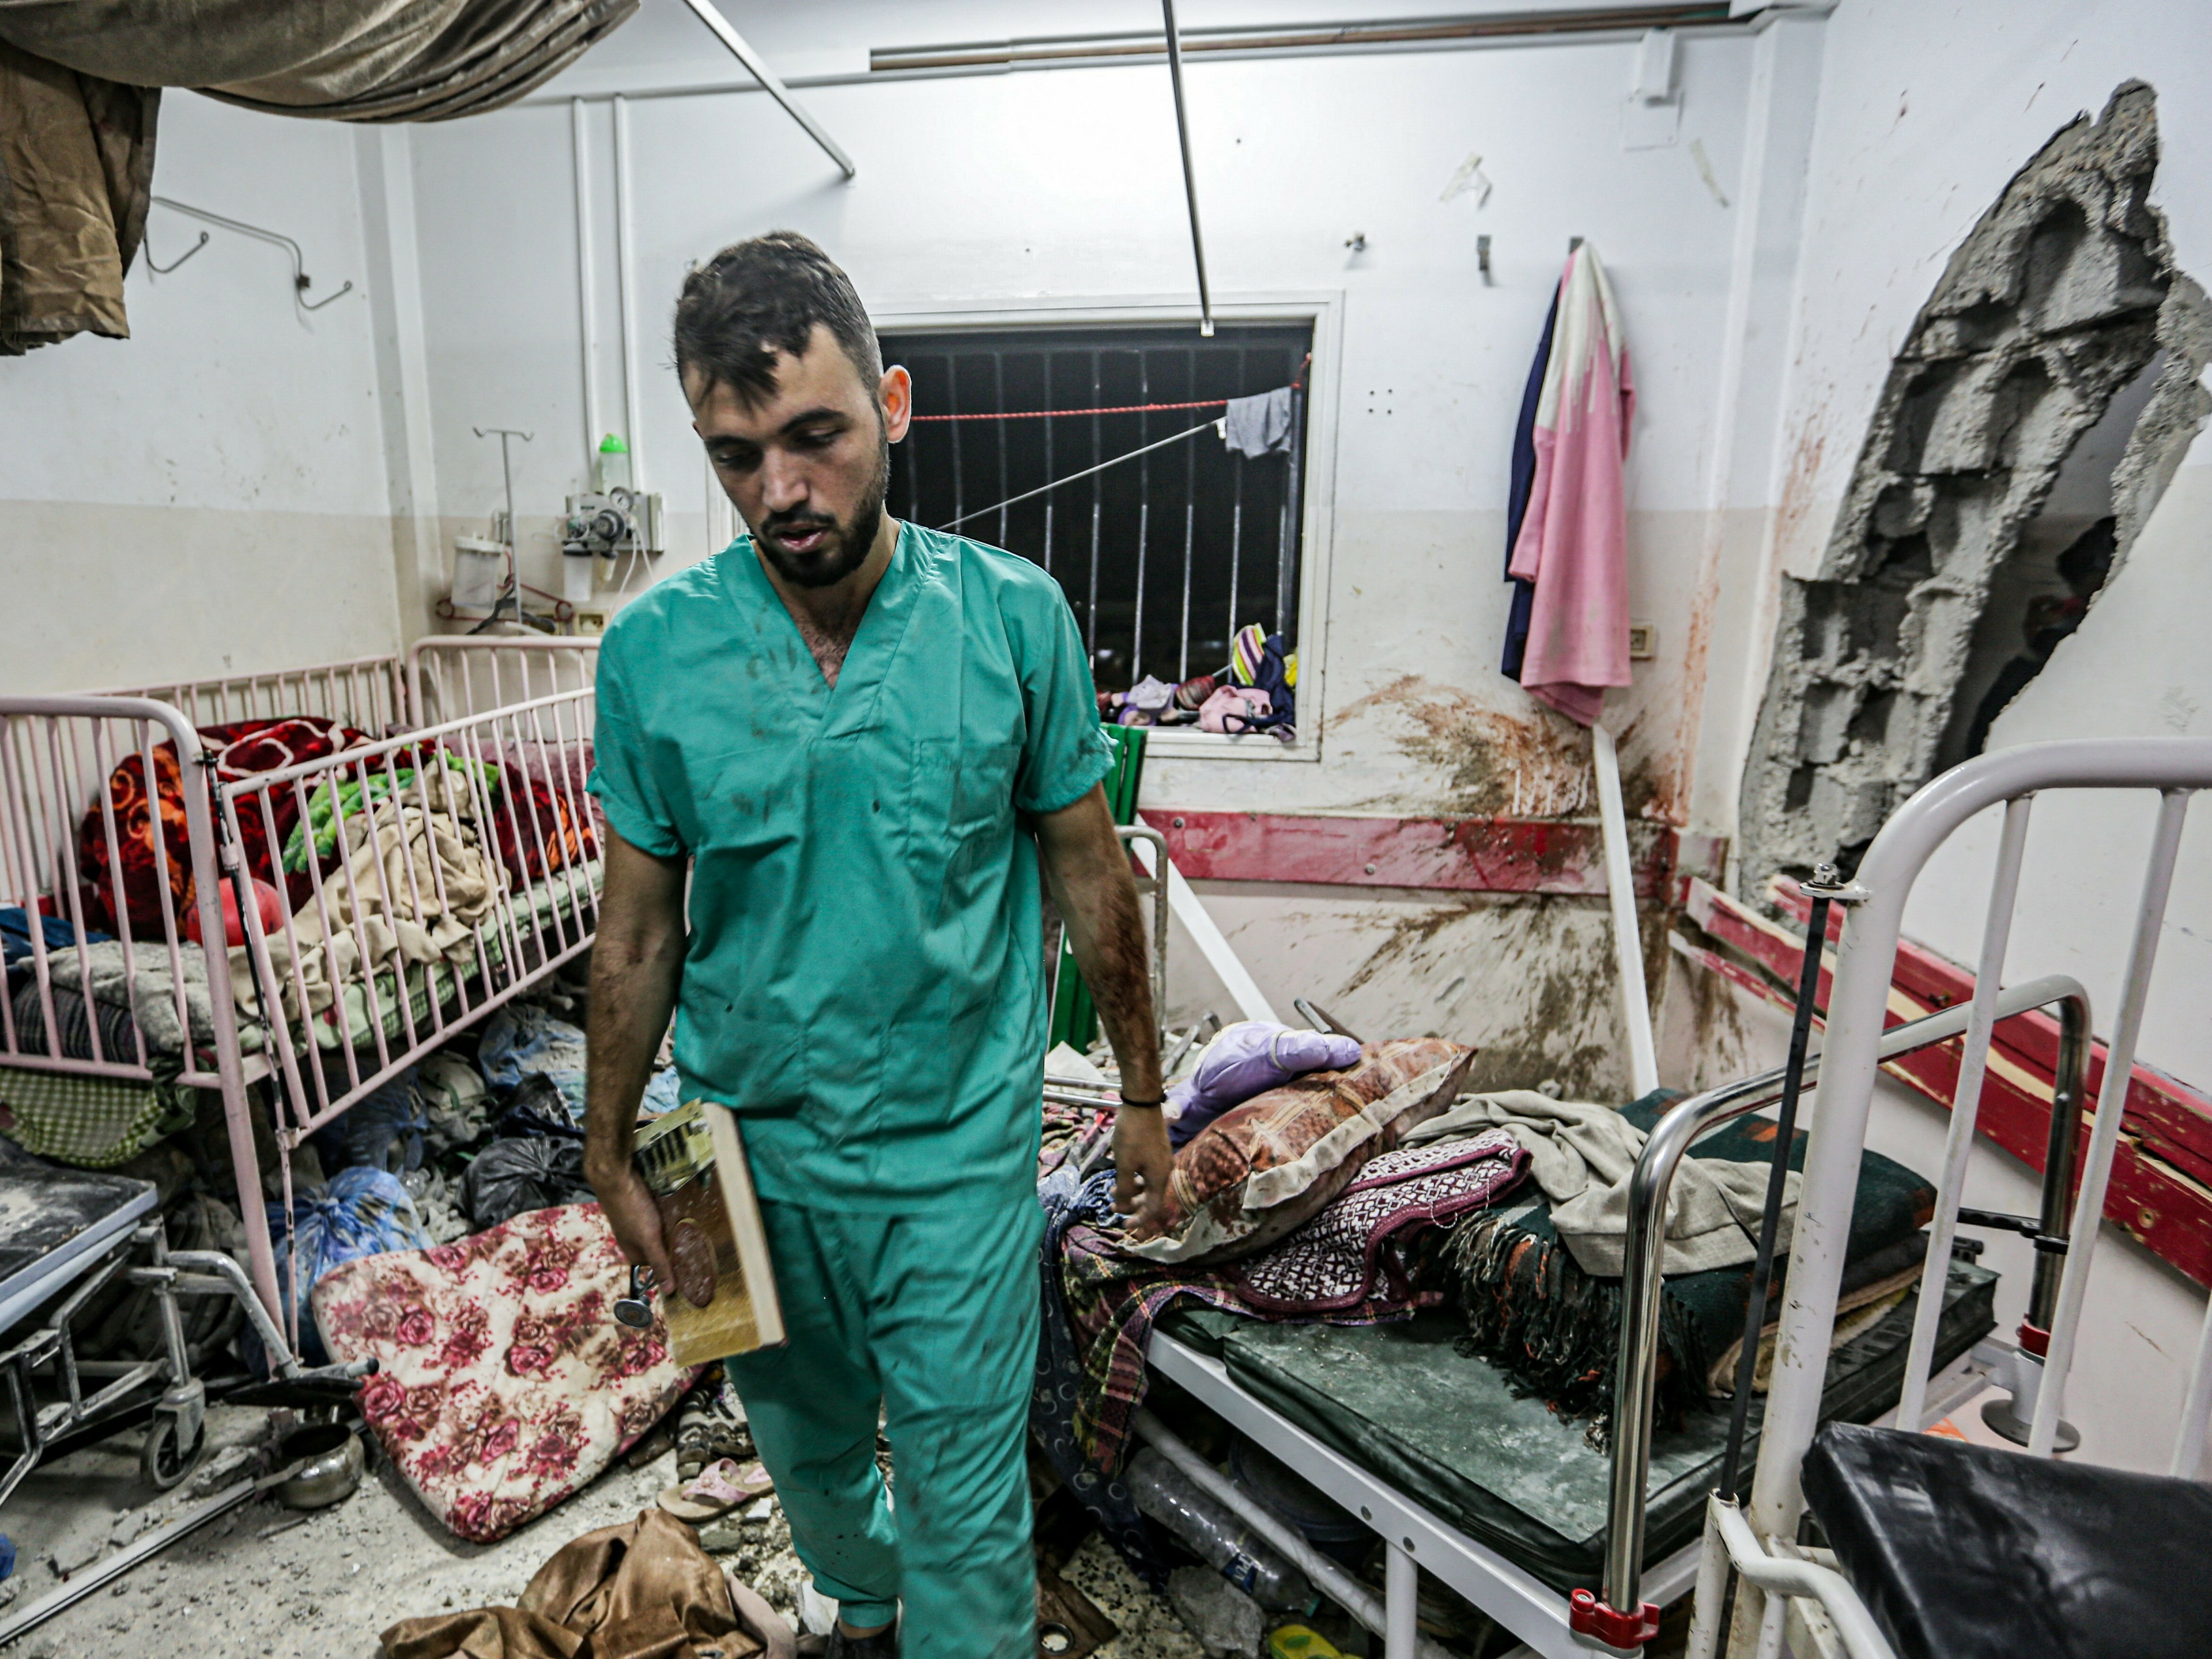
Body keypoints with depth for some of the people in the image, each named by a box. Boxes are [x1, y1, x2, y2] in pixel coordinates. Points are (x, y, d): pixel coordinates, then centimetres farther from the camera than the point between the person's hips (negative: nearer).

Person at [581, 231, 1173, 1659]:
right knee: (808, 1444, 27)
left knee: (967, 1501, 11)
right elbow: (639, 932, -1)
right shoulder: (655, 650, -10)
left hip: (960, 1146, -2)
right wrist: (612, 1158, 6)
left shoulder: (1015, 615, -13)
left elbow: (1089, 875, -4)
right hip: (754, 1145, 3)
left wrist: (1143, 1097, 3)